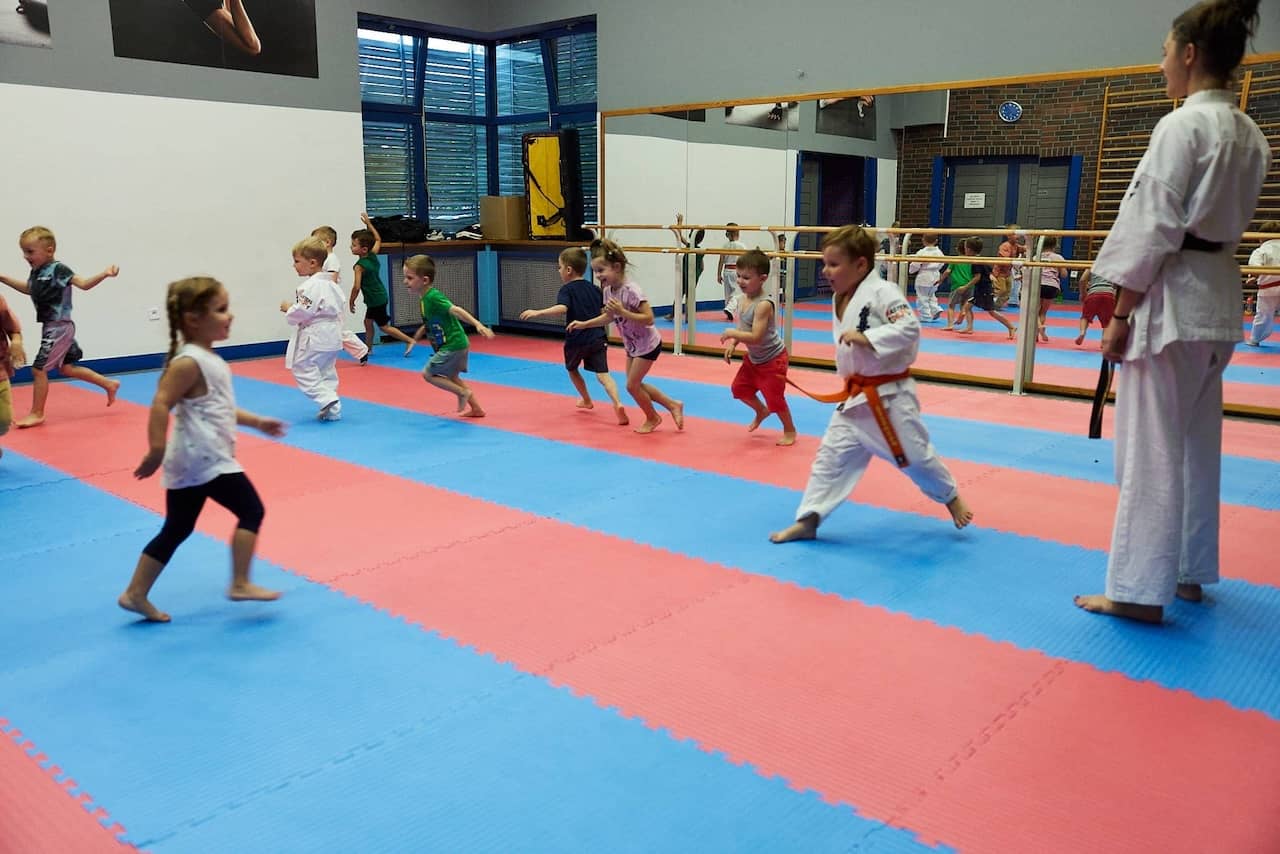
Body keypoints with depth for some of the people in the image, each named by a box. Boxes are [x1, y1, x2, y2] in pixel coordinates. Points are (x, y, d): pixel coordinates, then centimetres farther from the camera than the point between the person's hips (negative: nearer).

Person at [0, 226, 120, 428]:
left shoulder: (58, 270, -18)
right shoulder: (36, 272, 7)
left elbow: (84, 284, -22)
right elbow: (28, 289, 28)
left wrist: (104, 274, -37)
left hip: (59, 328, -9)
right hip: (50, 327, 9)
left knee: (38, 369, -6)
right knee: (66, 367, 18)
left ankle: (36, 413, 6)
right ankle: (109, 384, 28)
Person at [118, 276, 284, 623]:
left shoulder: (209, 360, 13)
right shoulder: (189, 362, -17)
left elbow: (219, 408, 24)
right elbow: (161, 404, -24)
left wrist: (257, 422, 23)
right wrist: (157, 450, -28)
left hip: (191, 462, 10)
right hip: (204, 460, -10)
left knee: (176, 530, 15)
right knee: (251, 510, -4)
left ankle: (135, 594, 22)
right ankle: (240, 584, 0)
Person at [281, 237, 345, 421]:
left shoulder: (310, 286, -17)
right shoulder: (330, 283, 12)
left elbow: (303, 312, -23)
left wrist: (288, 308, -3)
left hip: (315, 337, -9)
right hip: (332, 335, 9)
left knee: (303, 369, -1)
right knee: (326, 370, 15)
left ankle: (327, 400, -11)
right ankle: (332, 409, 16)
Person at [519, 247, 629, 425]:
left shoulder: (567, 289, -6)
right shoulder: (594, 289, 11)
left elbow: (562, 309, -25)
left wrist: (537, 313, -28)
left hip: (576, 340, -3)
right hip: (597, 338, 3)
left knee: (572, 369, 25)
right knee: (602, 373, -5)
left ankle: (586, 400, 39)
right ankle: (617, 403, -29)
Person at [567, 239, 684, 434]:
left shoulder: (631, 291, -29)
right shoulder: (608, 290, -4)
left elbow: (649, 318, -32)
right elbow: (609, 317, 11)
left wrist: (623, 312, -37)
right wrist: (583, 324, 5)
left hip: (647, 344, -9)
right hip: (632, 345, 9)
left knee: (632, 385, -2)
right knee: (635, 384, 14)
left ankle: (652, 418, 22)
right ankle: (673, 405, 27)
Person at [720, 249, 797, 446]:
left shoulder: (763, 305, -30)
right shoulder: (742, 300, -2)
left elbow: (756, 337, -34)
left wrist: (731, 333, -26)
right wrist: (732, 344, -7)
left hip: (772, 359, -9)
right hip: (753, 358, 9)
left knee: (775, 397, 1)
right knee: (739, 388, 16)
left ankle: (790, 431, 23)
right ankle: (761, 411, 43)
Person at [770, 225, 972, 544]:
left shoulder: (882, 292, -18)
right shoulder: (840, 300, 7)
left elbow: (909, 329, -26)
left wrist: (866, 337, -31)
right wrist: (850, 378, 14)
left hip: (889, 395, -7)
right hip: (855, 397, 7)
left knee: (915, 455, 8)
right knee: (832, 455, 5)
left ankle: (951, 497, 36)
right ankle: (807, 520, 11)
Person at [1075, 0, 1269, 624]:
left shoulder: (1181, 126, -14)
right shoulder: (1251, 136, 12)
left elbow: (1153, 227, -17)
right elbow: (1227, 219, 17)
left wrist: (1121, 316, -14)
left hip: (1171, 299, -9)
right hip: (1221, 299, 9)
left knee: (1152, 450, -4)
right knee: (1197, 444, 16)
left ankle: (1141, 590, 2)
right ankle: (1189, 572, 28)